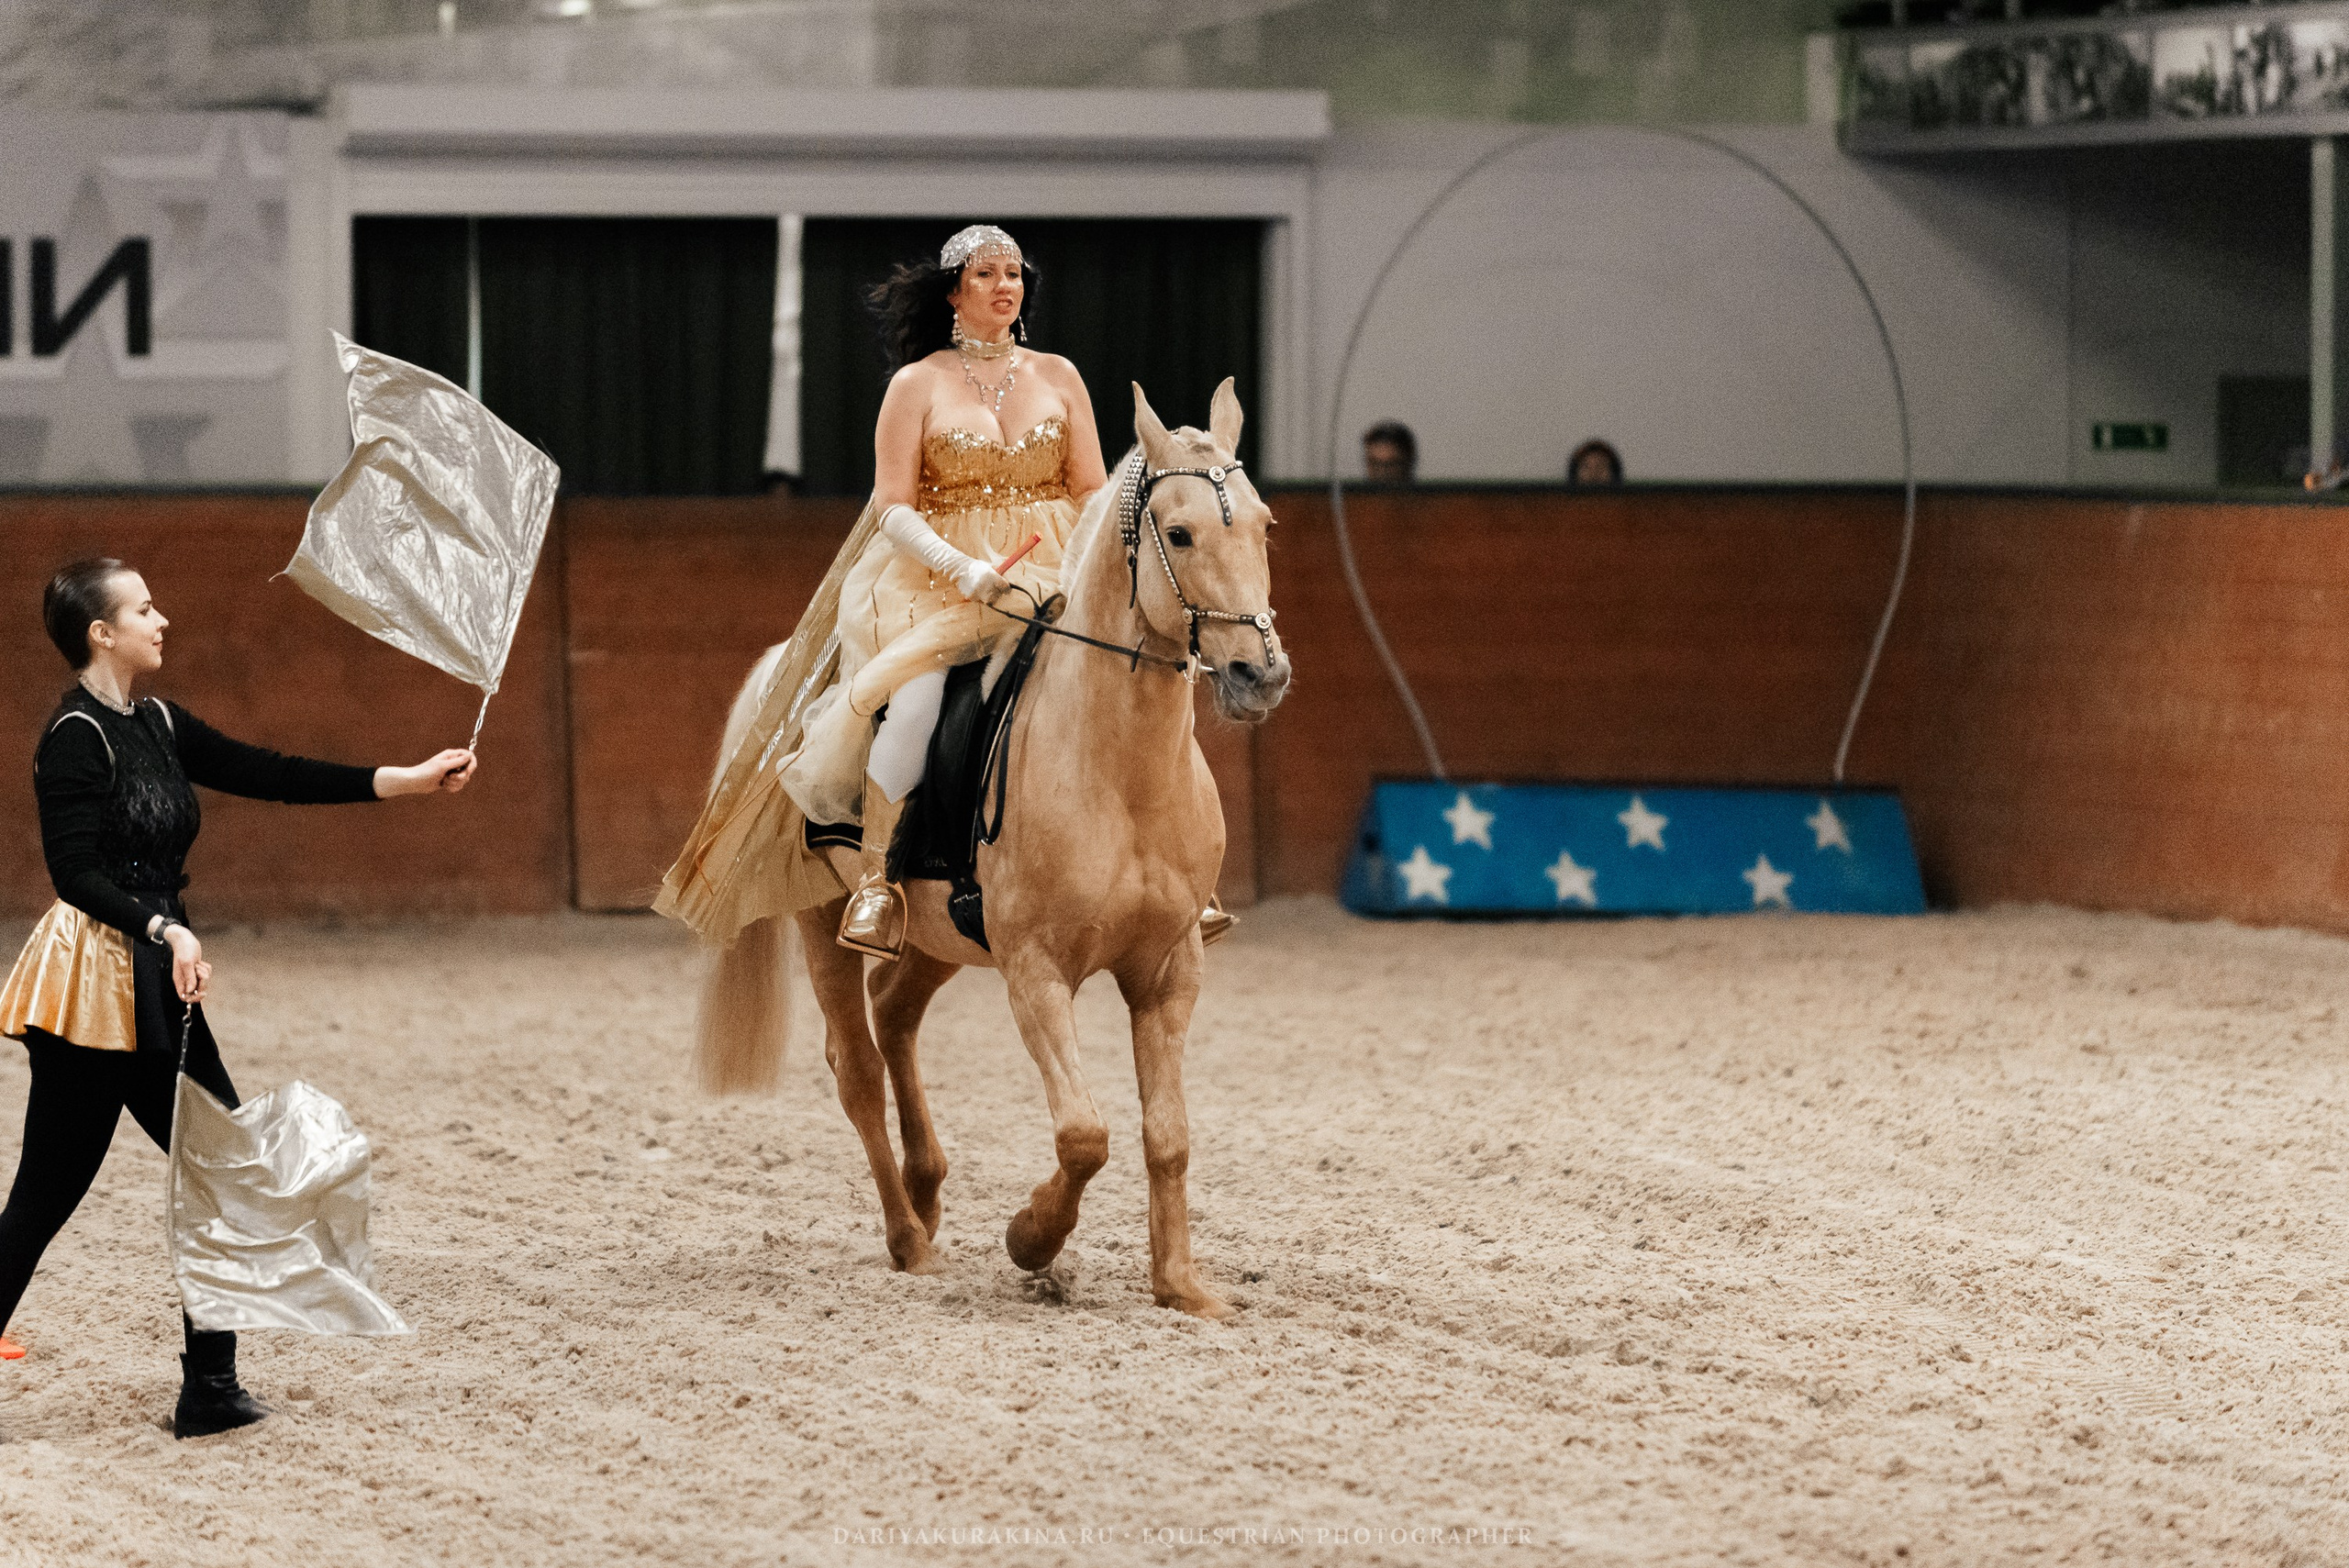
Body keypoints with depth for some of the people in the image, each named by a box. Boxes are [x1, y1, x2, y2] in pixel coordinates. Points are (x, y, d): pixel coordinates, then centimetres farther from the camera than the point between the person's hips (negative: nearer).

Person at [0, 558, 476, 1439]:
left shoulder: (157, 729, 13)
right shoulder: (76, 737, -12)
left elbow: (266, 775, 14)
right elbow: (74, 871, -19)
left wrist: (404, 781, 12)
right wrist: (163, 928, -32)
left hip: (153, 987, 9)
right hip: (91, 978, -9)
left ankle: (210, 1392, 10)